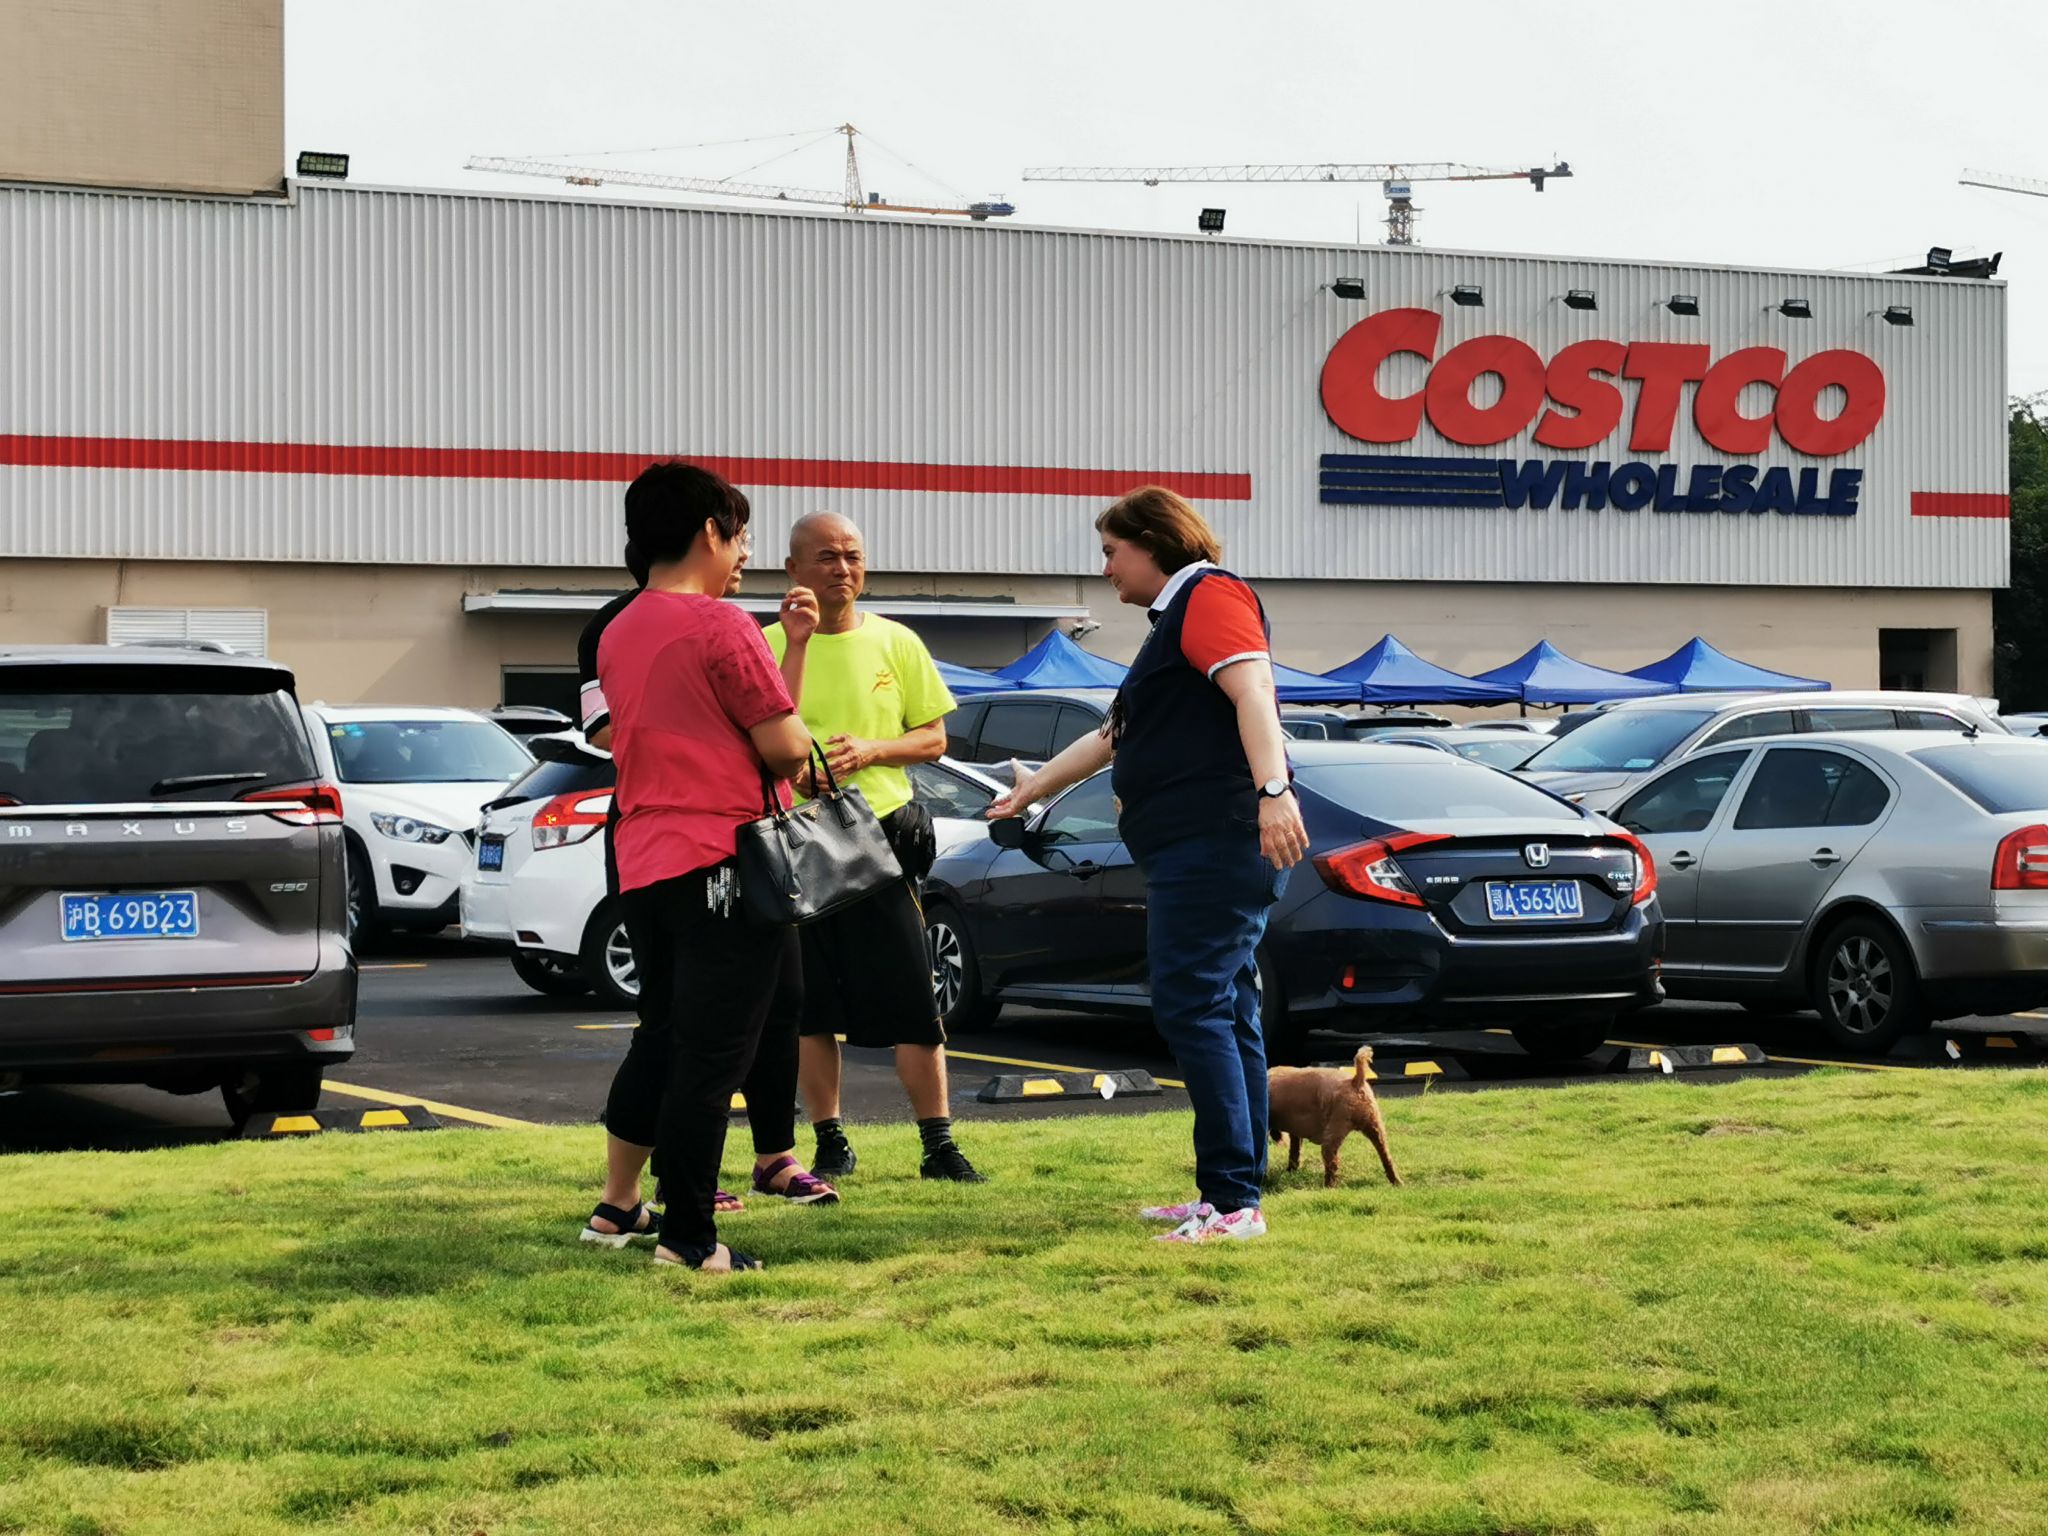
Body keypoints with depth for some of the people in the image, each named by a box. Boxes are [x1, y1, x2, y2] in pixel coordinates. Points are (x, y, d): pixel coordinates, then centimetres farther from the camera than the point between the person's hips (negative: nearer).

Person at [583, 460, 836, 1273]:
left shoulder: (619, 634, 13)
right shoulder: (718, 625, -14)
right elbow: (785, 747, -15)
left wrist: (791, 647, 19)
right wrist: (803, 742, 8)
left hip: (647, 863, 9)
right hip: (723, 861, -9)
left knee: (663, 1038, 20)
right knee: (713, 1053, -5)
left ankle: (617, 1206, 25)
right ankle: (689, 1237, -3)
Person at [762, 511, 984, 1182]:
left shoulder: (895, 643, 6)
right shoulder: (769, 646, 2)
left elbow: (934, 738, 9)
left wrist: (871, 750, -8)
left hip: (881, 836, 0)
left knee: (912, 1002, -3)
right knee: (810, 1007, 5)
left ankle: (939, 1145, 4)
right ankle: (831, 1144, 16)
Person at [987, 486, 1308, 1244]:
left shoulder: (1210, 594, -4)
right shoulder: (1173, 618, 26)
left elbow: (1252, 691, -21)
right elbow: (1116, 735, 38)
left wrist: (1273, 790, -35)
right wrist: (1036, 785, 49)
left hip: (1215, 840, -10)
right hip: (1193, 848, 10)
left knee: (1193, 1007, -14)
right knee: (1223, 1016, 8)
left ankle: (1234, 1200, -17)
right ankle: (1229, 1199, 10)